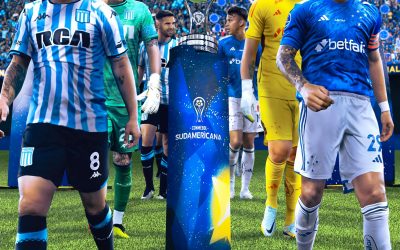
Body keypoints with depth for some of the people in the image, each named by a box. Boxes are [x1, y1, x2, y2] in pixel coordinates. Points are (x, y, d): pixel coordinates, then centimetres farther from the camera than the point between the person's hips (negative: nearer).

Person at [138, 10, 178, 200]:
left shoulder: (178, 46, 2)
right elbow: (139, 70, 14)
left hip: (171, 101, 1)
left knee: (168, 143, 4)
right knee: (146, 140, -16)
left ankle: (163, 188, 15)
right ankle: (149, 185, -2)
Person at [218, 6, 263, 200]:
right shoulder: (223, 44, 3)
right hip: (231, 97, -2)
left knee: (249, 143, 3)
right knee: (235, 142, -11)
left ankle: (245, 188, 12)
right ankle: (229, 184, 7)